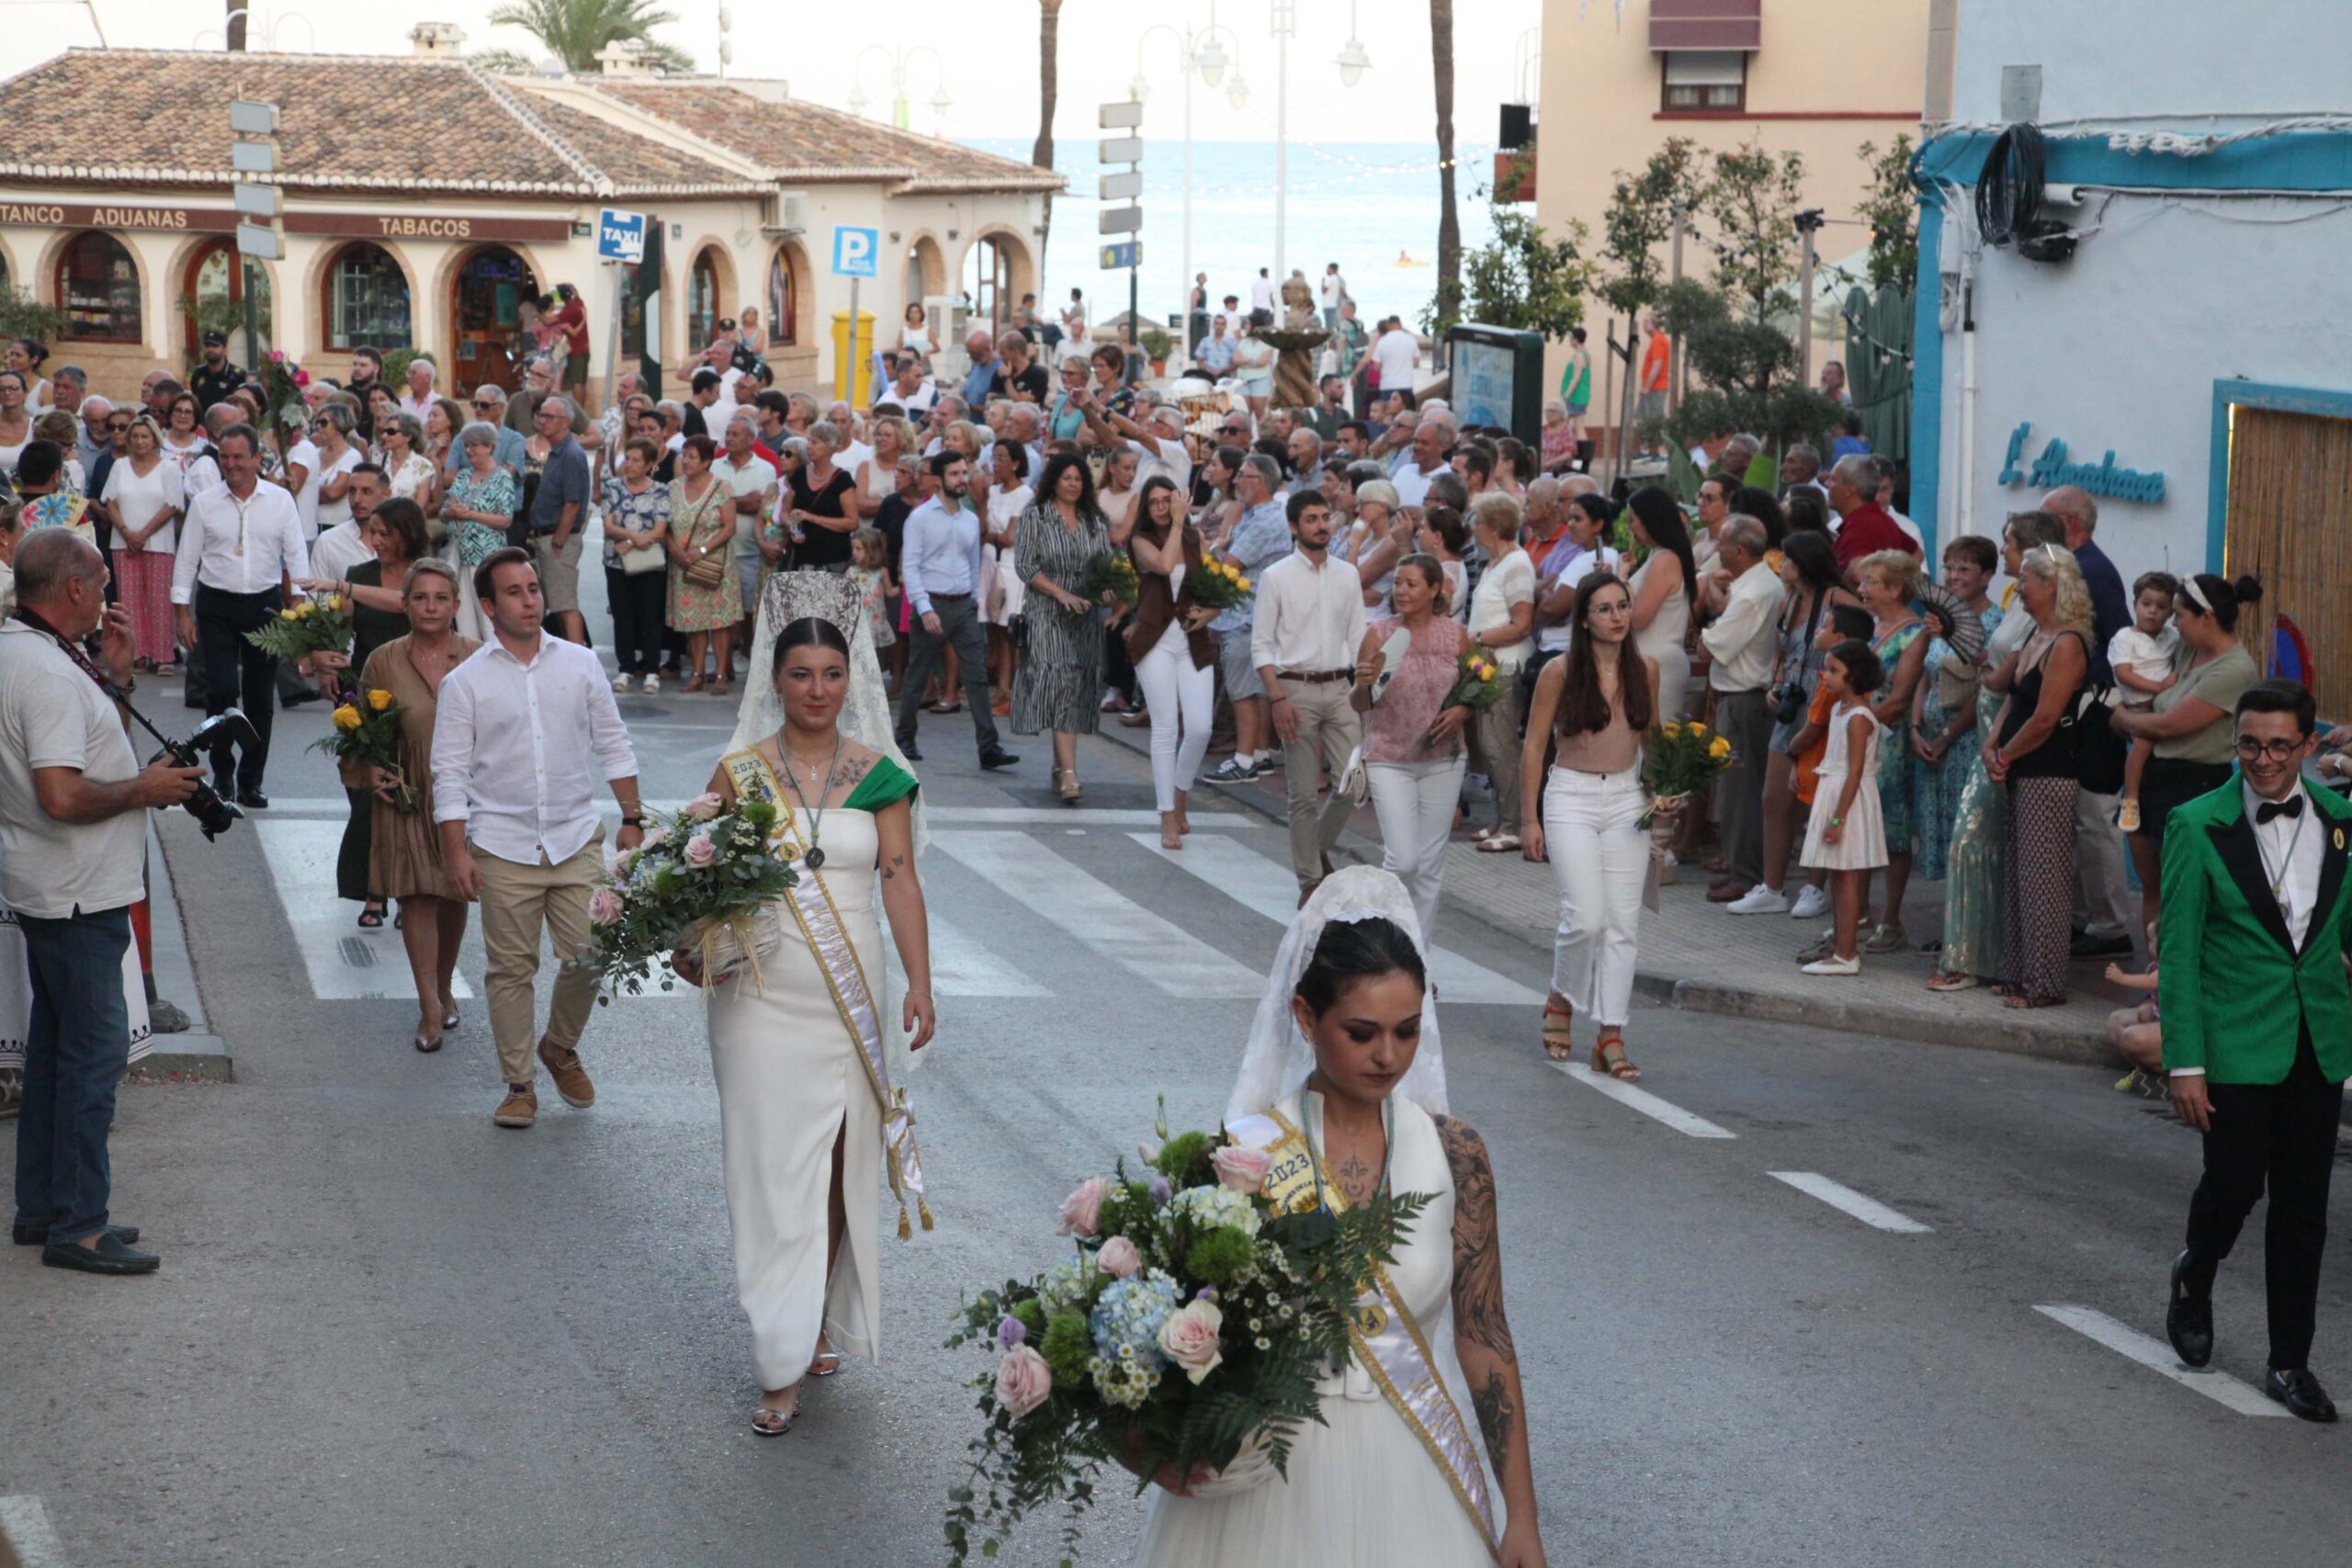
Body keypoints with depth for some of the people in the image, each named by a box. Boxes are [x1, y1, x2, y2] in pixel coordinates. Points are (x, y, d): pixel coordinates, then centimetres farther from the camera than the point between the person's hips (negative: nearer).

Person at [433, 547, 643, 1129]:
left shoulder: (580, 663, 6)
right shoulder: (466, 682, 0)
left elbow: (612, 744, 13)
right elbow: (450, 771, -1)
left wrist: (632, 819, 9)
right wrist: (456, 852, -7)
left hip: (576, 840, 2)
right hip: (503, 848, -2)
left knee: (588, 957, -3)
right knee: (510, 969, 2)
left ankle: (561, 1048, 25)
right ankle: (519, 1085, 14)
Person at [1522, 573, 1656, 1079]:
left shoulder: (1645, 668, 4)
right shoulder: (1560, 672, -8)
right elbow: (1534, 747, -3)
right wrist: (1529, 819, -4)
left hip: (1627, 799, 4)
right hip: (1571, 797, -4)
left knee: (1624, 922, 0)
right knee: (1586, 917, -14)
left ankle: (1611, 1036, 5)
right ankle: (1561, 1000, 15)